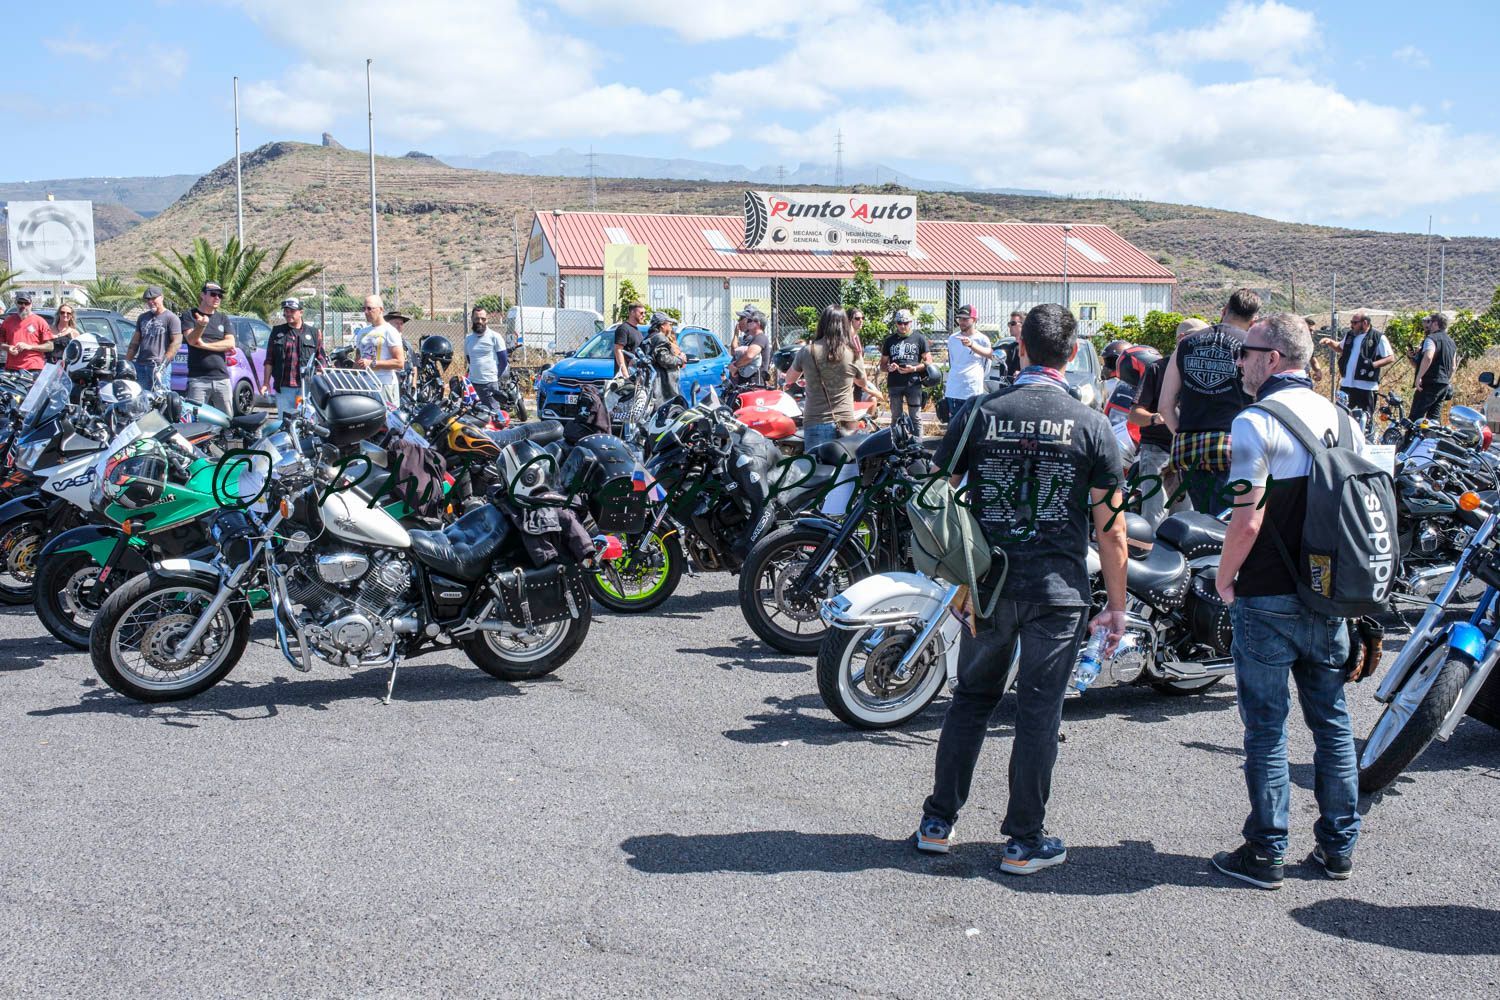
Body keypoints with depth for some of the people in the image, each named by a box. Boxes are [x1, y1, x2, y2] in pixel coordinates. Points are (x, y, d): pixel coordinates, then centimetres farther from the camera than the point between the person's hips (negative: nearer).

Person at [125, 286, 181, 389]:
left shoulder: (171, 318, -1)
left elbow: (176, 343, -9)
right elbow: (134, 343, 23)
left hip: (158, 366, -6)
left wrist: (163, 363, -16)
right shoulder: (142, 318, 20)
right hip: (140, 365, 6)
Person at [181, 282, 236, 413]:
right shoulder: (189, 315, 7)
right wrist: (201, 325, -29)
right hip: (198, 379, -3)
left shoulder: (223, 318, 15)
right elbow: (191, 340, -10)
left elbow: (230, 344, 3)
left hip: (222, 378, 3)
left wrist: (204, 345, -7)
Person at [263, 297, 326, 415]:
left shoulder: (314, 333, 10)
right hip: (283, 387, 2)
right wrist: (266, 383, 5)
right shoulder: (277, 332, 14)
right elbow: (269, 360, 13)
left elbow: (322, 359, 8)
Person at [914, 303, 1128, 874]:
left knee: (972, 698, 17)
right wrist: (1116, 605, 4)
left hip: (987, 586, 2)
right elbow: (1110, 529, -5)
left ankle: (937, 822, 24)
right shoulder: (1092, 425, -6)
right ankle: (1024, 841, 15)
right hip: (1058, 592, -2)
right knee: (1038, 712, 6)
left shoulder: (978, 414, -2)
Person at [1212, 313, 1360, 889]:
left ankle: (1266, 854, 10)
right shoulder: (1340, 417, 7)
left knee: (1266, 728, 2)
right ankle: (1338, 847, 23)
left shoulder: (1256, 423, -15)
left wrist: (1225, 579, -5)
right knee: (1332, 722, 14)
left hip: (1268, 600, -6)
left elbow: (1248, 520, -20)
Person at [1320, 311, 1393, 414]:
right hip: (1346, 384, 6)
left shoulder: (1378, 338, -8)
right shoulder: (1350, 335, 11)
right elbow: (1341, 349, 29)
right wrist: (1330, 342, 10)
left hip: (1366, 386, -6)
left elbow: (1391, 358, -8)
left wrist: (1373, 364, -21)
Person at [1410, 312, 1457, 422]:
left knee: (1416, 417, -10)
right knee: (1434, 418, 11)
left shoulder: (1432, 338, -10)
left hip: (1430, 383, -9)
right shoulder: (1451, 342, 20)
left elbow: (1428, 358, -28)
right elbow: (1452, 367, 25)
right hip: (1444, 385, 9)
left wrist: (1419, 377, -26)